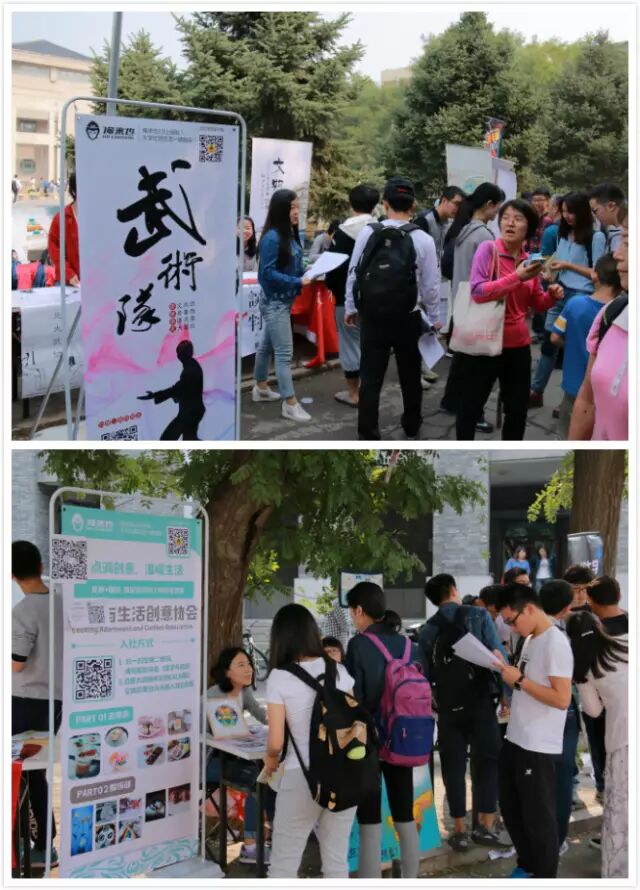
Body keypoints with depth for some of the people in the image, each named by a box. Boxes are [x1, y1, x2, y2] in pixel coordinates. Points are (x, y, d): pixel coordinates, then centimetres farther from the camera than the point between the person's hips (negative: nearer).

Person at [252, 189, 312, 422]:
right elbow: (267, 273, -21)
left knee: (267, 345, 21)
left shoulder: (290, 234, 5)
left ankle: (261, 388, 34)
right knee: (284, 352, -8)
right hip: (275, 301, -9)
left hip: (285, 300, 9)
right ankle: (290, 404, -6)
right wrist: (298, 282, -24)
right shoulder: (272, 237, -20)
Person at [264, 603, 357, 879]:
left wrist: (270, 759, 11)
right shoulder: (339, 671, 5)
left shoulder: (279, 677, -7)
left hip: (302, 777, -4)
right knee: (337, 862, 11)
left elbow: (276, 742, -9)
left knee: (283, 865, 6)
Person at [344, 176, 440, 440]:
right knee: (410, 375, 18)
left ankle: (367, 435, 4)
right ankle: (411, 427, 34)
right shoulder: (423, 240, -10)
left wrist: (350, 308, 14)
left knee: (370, 378, 5)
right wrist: (434, 317, 10)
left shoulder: (367, 233, -6)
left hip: (371, 317, 0)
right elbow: (430, 284, -5)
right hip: (407, 318, 0)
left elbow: (353, 273, 0)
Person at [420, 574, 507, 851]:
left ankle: (460, 832, 6)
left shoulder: (427, 631, 9)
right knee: (487, 761, 6)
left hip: (448, 707, 2)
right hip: (481, 702, -2)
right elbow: (498, 655, -9)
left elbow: (427, 674, 8)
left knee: (453, 767, 7)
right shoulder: (479, 616, -1)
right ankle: (485, 826, 2)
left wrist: (438, 701, 14)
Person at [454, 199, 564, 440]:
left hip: (518, 345, 5)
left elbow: (536, 304, 13)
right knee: (470, 407, 8)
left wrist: (552, 296, -9)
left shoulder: (529, 259, 5)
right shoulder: (488, 250, -11)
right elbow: (477, 291, -23)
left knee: (517, 410, 14)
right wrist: (517, 277, -26)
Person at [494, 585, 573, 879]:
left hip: (538, 748, -9)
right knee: (511, 808, 20)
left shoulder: (556, 643, -17)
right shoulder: (530, 640, 11)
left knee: (538, 817, 2)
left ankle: (545, 876, 17)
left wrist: (519, 680, -21)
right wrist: (509, 672, 4)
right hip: (514, 740, 9)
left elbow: (561, 698, -23)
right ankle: (527, 865, 37)